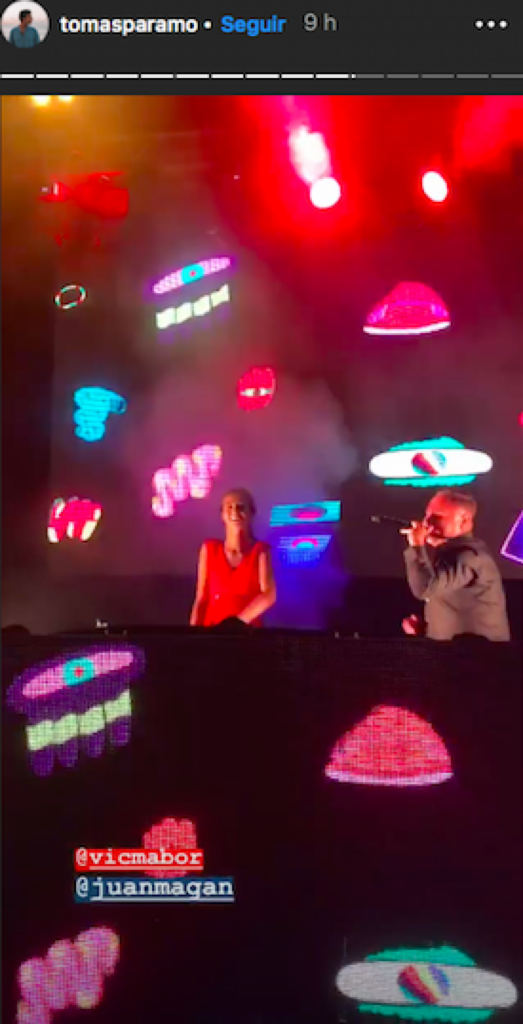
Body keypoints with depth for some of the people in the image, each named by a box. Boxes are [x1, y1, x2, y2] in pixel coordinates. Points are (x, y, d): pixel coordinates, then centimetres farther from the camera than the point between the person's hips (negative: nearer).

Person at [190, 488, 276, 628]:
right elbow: (201, 598, 6)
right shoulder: (209, 549, 8)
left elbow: (269, 596, -7)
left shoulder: (260, 551, 3)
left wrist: (236, 623, -13)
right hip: (211, 631, 1)